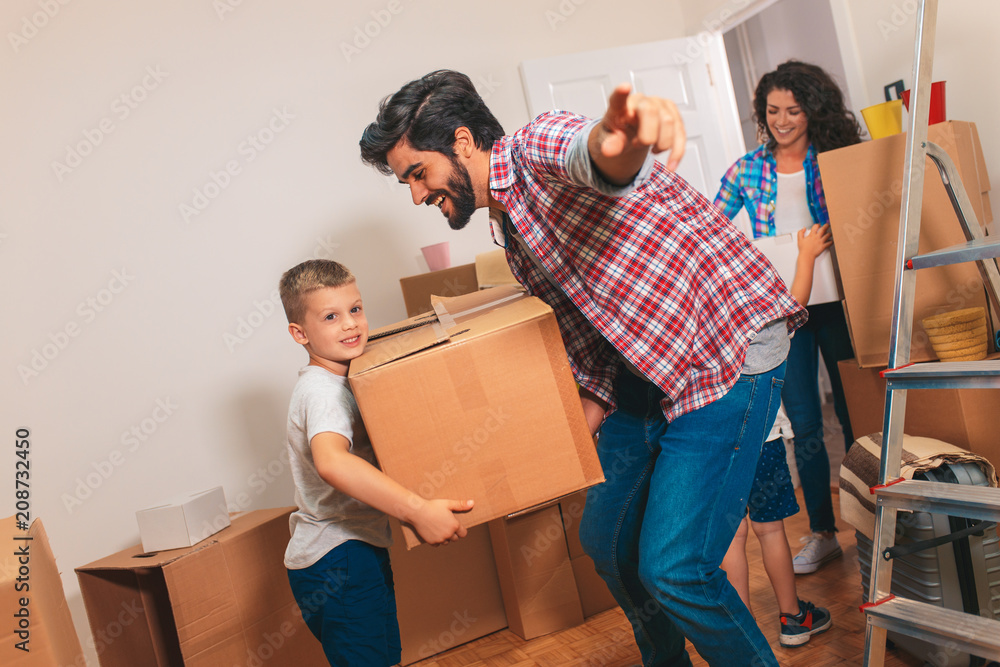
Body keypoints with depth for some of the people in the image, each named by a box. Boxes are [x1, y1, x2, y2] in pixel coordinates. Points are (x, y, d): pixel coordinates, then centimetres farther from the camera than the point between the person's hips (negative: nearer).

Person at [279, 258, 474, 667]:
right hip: (337, 559, -10)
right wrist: (418, 510, -46)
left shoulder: (340, 380, 11)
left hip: (362, 549, 10)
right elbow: (331, 461, -42)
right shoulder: (322, 391, -22)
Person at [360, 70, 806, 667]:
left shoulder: (540, 148, -14)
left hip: (731, 352, -10)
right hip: (646, 373, 10)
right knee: (606, 537, 17)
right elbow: (587, 344, 15)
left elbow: (597, 159, -42)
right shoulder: (511, 231, 14)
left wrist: (619, 139, -66)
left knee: (673, 567, -14)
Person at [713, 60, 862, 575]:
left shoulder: (836, 160, 2)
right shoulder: (748, 169, 6)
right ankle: (822, 532, 17)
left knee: (853, 410, 5)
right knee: (804, 424, 5)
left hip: (833, 299, -1)